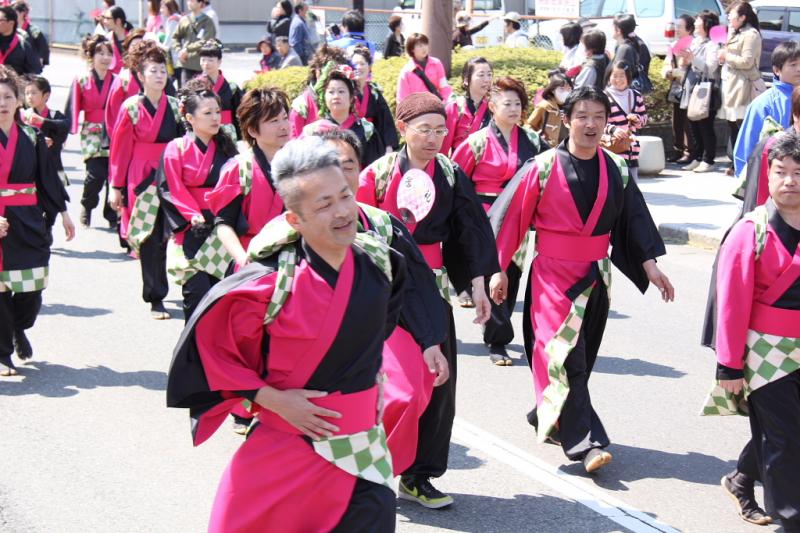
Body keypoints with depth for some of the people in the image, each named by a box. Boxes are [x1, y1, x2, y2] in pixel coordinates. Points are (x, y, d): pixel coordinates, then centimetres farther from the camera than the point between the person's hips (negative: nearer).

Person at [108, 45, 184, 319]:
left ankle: (156, 289, 22)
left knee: (169, 235, 3)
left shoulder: (175, 106, 7)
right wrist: (115, 187, -2)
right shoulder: (131, 108, -4)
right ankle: (155, 300, 3)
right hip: (142, 180, -3)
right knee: (150, 239, -3)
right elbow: (120, 149, -2)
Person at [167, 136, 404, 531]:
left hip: (362, 455, 4)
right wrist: (271, 398, -13)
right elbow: (209, 347, -9)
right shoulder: (270, 285, -19)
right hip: (283, 453, -4)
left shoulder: (379, 262, -4)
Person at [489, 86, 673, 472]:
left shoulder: (616, 171, 2)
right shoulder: (545, 167, -9)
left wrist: (650, 265, 1)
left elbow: (634, 219, 9)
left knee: (581, 355, 14)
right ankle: (583, 441, -13)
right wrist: (500, 270, -4)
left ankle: (546, 418, 35)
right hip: (552, 273, -5)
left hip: (595, 276, 5)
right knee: (565, 355, -12)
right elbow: (513, 218, -5)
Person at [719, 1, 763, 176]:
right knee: (732, 126, 11)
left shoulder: (751, 34, -9)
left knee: (743, 127, -12)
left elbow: (747, 61, -16)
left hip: (744, 86, -10)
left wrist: (726, 57, -8)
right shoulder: (736, 34, 20)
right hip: (731, 84, 10)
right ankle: (736, 163, 16)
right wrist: (723, 57, 7)